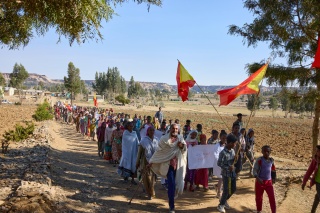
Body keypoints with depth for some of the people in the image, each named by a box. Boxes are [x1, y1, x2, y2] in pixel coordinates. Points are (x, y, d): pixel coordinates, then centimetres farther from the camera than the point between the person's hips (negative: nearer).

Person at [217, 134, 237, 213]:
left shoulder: (232, 150, 2)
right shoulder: (223, 152, -22)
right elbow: (219, 163, -19)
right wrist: (228, 168, -24)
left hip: (232, 173, 7)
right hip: (226, 174, -7)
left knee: (233, 189, 15)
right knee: (226, 190, 0)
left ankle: (224, 200, 38)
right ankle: (221, 205, 20)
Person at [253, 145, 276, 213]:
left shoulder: (271, 160, 2)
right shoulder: (259, 160, -12)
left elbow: (273, 170, 16)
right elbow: (254, 170, -15)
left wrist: (273, 178, 15)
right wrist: (257, 178, -29)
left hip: (269, 181, 3)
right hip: (260, 181, -3)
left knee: (272, 197, -1)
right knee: (259, 197, 10)